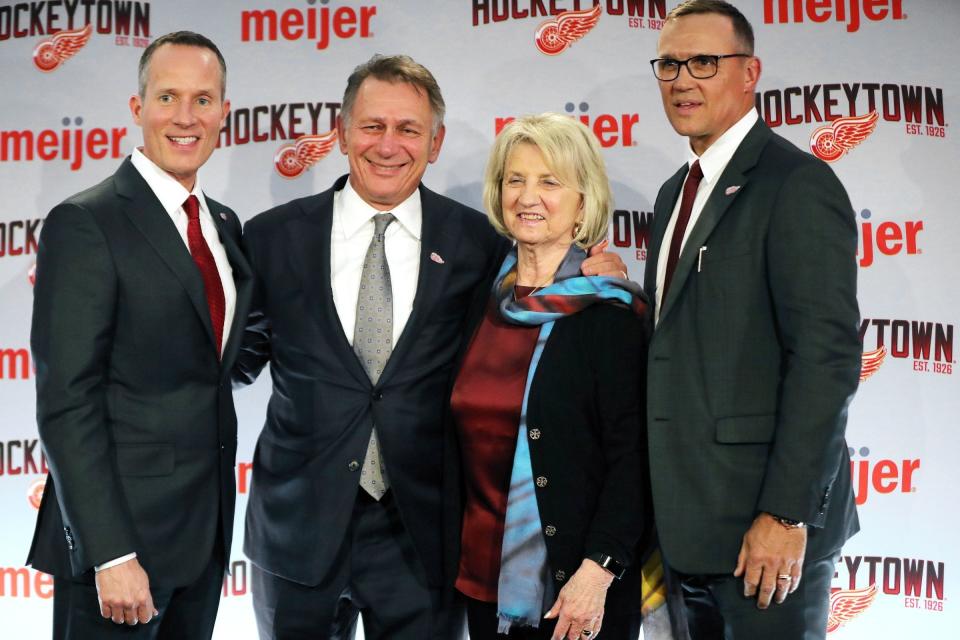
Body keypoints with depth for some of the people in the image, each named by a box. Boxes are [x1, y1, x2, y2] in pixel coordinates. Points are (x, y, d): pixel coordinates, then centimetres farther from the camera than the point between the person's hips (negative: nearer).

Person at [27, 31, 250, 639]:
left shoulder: (225, 224, 10)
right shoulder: (84, 224, -12)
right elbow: (67, 405, -16)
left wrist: (218, 520, 9)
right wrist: (112, 554, -20)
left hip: (206, 532, 7)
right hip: (123, 532, -7)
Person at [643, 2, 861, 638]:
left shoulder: (797, 184, -12)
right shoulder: (676, 192, 15)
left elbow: (828, 357, -18)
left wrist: (787, 514, -21)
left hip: (764, 523, -8)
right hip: (688, 520, 8)